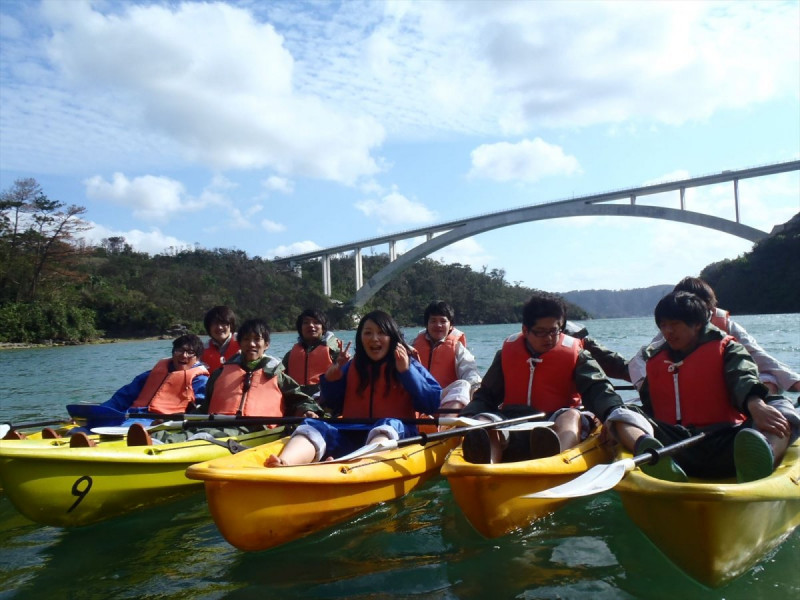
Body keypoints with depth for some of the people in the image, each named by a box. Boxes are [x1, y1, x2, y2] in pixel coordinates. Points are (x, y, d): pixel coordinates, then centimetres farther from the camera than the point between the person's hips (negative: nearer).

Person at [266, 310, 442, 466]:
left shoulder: (409, 366, 7)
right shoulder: (351, 367, 17)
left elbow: (434, 404, -4)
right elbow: (332, 406, 19)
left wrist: (407, 372, -11)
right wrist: (331, 379, 2)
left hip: (396, 435, -3)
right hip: (352, 436, 3)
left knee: (388, 425, -34)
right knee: (313, 425, -19)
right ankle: (283, 464, -51)